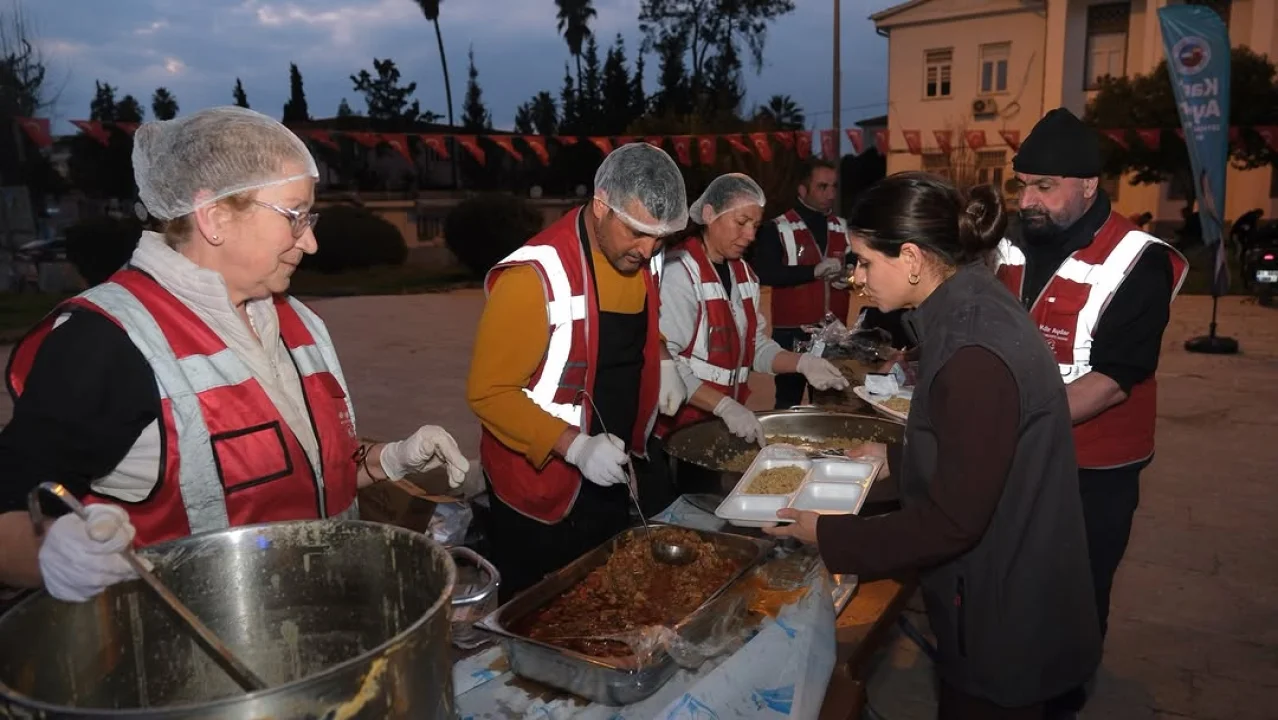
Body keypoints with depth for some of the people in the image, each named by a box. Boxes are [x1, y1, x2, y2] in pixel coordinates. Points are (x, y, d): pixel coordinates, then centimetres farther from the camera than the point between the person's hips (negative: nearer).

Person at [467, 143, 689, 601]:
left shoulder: (642, 259, -2)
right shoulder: (536, 276, -26)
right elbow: (488, 392, -22)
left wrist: (661, 360, -1)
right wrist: (575, 446, -30)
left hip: (610, 477, 7)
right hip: (540, 490, -7)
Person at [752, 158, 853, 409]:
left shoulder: (844, 229, 11)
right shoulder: (778, 229, -5)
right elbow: (764, 273, -18)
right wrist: (815, 270, -23)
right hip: (792, 333, -5)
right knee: (789, 403, 3)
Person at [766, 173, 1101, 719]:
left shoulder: (974, 355, -30)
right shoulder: (971, 308, 0)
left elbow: (953, 521, -26)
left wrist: (827, 535, -18)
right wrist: (895, 460, 10)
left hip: (1004, 619, -9)